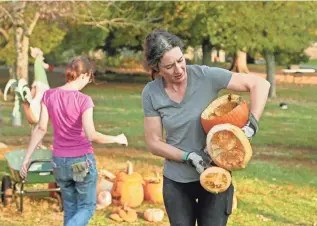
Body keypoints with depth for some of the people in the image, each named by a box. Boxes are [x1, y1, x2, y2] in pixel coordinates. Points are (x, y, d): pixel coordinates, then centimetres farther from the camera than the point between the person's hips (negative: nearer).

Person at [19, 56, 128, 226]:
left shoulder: (49, 95, -3)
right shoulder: (84, 100, -16)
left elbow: (40, 129, -4)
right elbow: (91, 135, -21)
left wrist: (27, 158, 1)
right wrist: (116, 139, -5)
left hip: (60, 161, 4)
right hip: (83, 161, -4)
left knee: (70, 209, 18)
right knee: (87, 207, 8)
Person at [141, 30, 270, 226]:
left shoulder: (206, 76, -14)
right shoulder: (151, 94, -7)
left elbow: (260, 84, -12)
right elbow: (154, 143, -4)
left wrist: (252, 125, -24)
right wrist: (189, 157, -19)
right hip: (176, 181, 2)